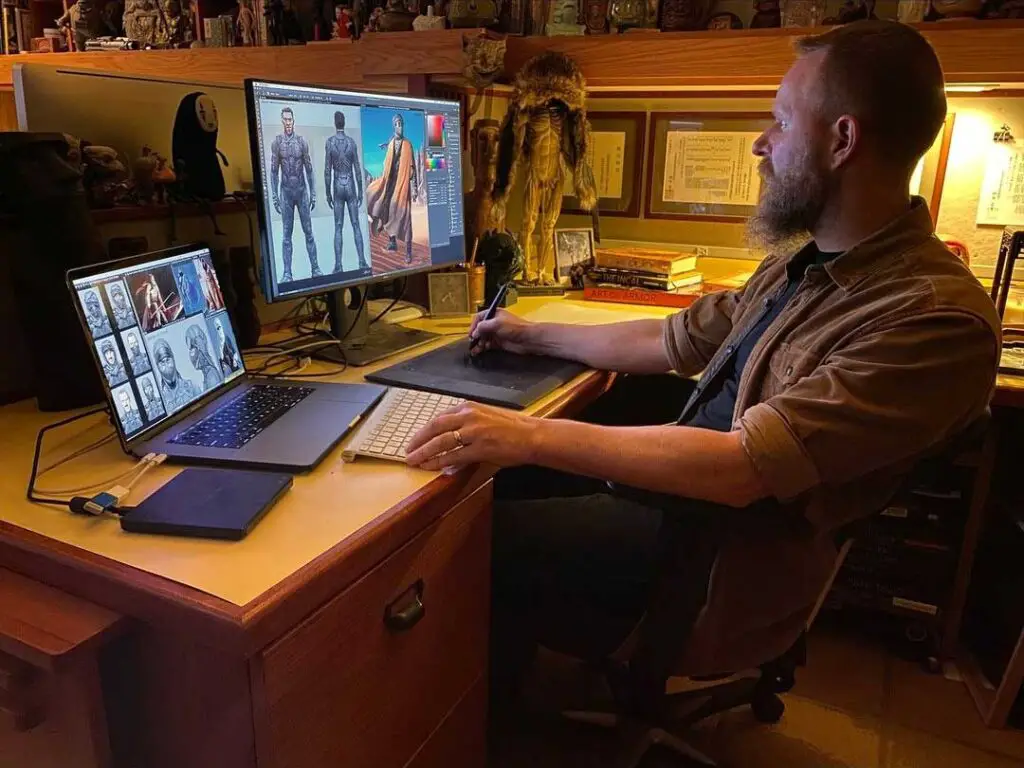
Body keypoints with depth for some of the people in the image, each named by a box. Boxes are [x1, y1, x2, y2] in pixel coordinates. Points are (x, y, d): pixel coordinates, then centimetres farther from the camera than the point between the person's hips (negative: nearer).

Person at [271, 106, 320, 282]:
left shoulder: (301, 142, 1)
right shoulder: (277, 143, 0)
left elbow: (309, 169, 4)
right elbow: (274, 171, 2)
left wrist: (313, 193, 1)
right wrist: (274, 195, -3)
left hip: (302, 190, 0)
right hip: (286, 191, 0)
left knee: (308, 231, 2)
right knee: (287, 233, 1)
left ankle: (315, 268, 6)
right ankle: (287, 273, 2)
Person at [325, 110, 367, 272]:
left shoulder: (329, 142, -6)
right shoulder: (352, 141, -3)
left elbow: (327, 170, -5)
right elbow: (357, 169, -1)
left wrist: (328, 194, 3)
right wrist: (360, 192, 8)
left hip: (337, 187, -1)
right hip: (351, 187, 1)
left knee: (338, 227, 1)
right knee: (356, 225, 4)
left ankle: (338, 265, -2)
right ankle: (362, 261, -3)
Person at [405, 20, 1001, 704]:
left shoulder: (937, 317, -23)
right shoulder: (804, 263, 7)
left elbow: (744, 467, -30)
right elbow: (673, 343, 14)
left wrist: (533, 435, -30)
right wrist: (534, 337, 19)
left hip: (725, 547, -8)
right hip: (678, 480, 9)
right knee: (493, 480, 6)